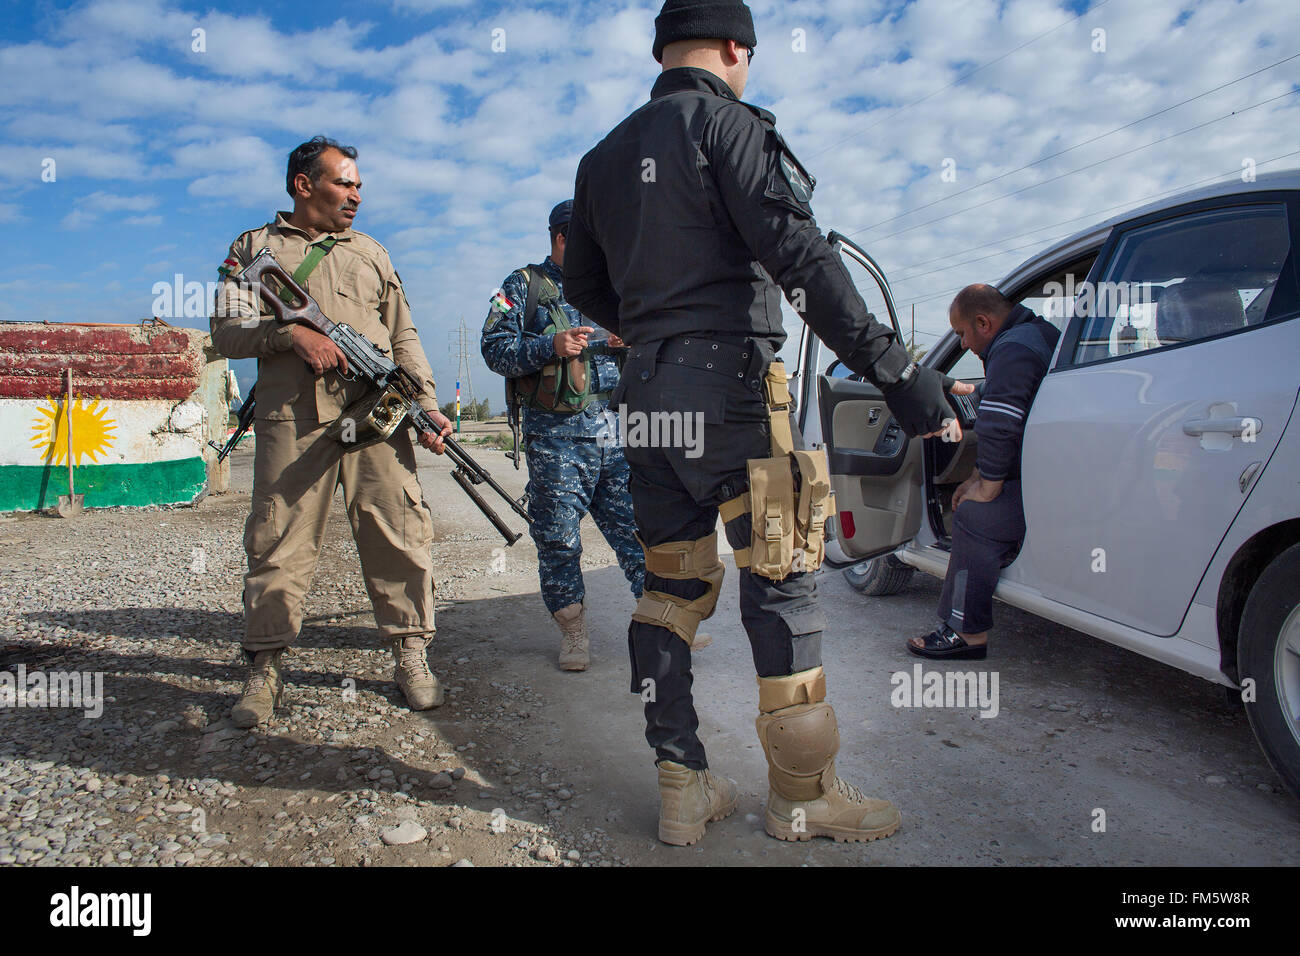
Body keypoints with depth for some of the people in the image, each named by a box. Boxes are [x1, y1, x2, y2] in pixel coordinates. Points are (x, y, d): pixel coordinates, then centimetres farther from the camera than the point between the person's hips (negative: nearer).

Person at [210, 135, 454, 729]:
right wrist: (291, 332, -12)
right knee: (278, 544, -1)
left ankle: (411, 656, 8)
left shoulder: (371, 253, 22)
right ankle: (264, 670, 11)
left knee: (398, 536, -2)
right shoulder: (254, 249, 15)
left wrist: (427, 406, 4)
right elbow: (226, 332, 6)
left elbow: (404, 339, 17)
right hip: (291, 420, -1)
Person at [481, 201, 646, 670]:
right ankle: (573, 635, 13)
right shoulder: (523, 286, 8)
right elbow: (495, 348, -2)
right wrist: (551, 346, -15)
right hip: (555, 434, -3)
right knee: (558, 540, 1)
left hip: (613, 427, 3)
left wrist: (627, 344, 2)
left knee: (638, 526, -1)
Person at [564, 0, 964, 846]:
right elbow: (794, 250, -17)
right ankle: (803, 794, 9)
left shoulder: (607, 155, 20)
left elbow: (585, 285, 22)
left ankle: (683, 786, 16)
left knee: (672, 586, 9)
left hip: (647, 393, 8)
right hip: (729, 381, -7)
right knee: (781, 581, 0)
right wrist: (888, 364, -21)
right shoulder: (726, 122, -3)